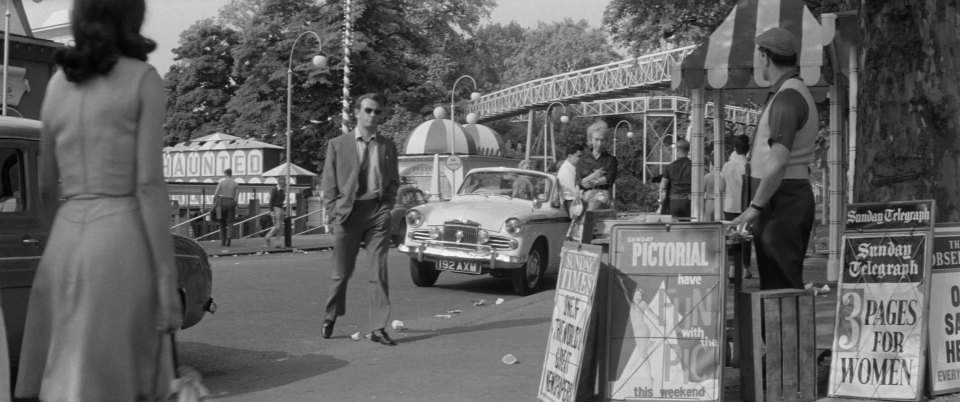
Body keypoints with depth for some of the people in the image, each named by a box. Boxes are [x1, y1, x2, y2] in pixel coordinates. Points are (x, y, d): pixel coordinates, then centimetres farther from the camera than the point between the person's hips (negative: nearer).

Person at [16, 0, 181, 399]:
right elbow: (148, 184, -10)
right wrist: (167, 278, -9)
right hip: (121, 243, -5)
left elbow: (47, 186, 17)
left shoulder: (57, 83, 13)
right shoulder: (143, 79, -3)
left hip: (64, 242, 5)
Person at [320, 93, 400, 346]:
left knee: (379, 273, -3)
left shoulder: (388, 147, 12)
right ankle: (331, 317, 28)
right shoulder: (338, 145, 7)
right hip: (347, 212, -1)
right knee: (341, 273, 6)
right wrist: (335, 211, -3)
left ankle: (378, 328, 1)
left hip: (378, 212, 1)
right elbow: (328, 183, 7)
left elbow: (393, 181, 18)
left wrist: (388, 206, 4)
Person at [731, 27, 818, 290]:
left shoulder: (787, 97, -16)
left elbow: (779, 161, -25)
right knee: (781, 281, 13)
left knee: (781, 285, -7)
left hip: (781, 199, -10)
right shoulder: (797, 91, 17)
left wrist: (755, 206, -20)